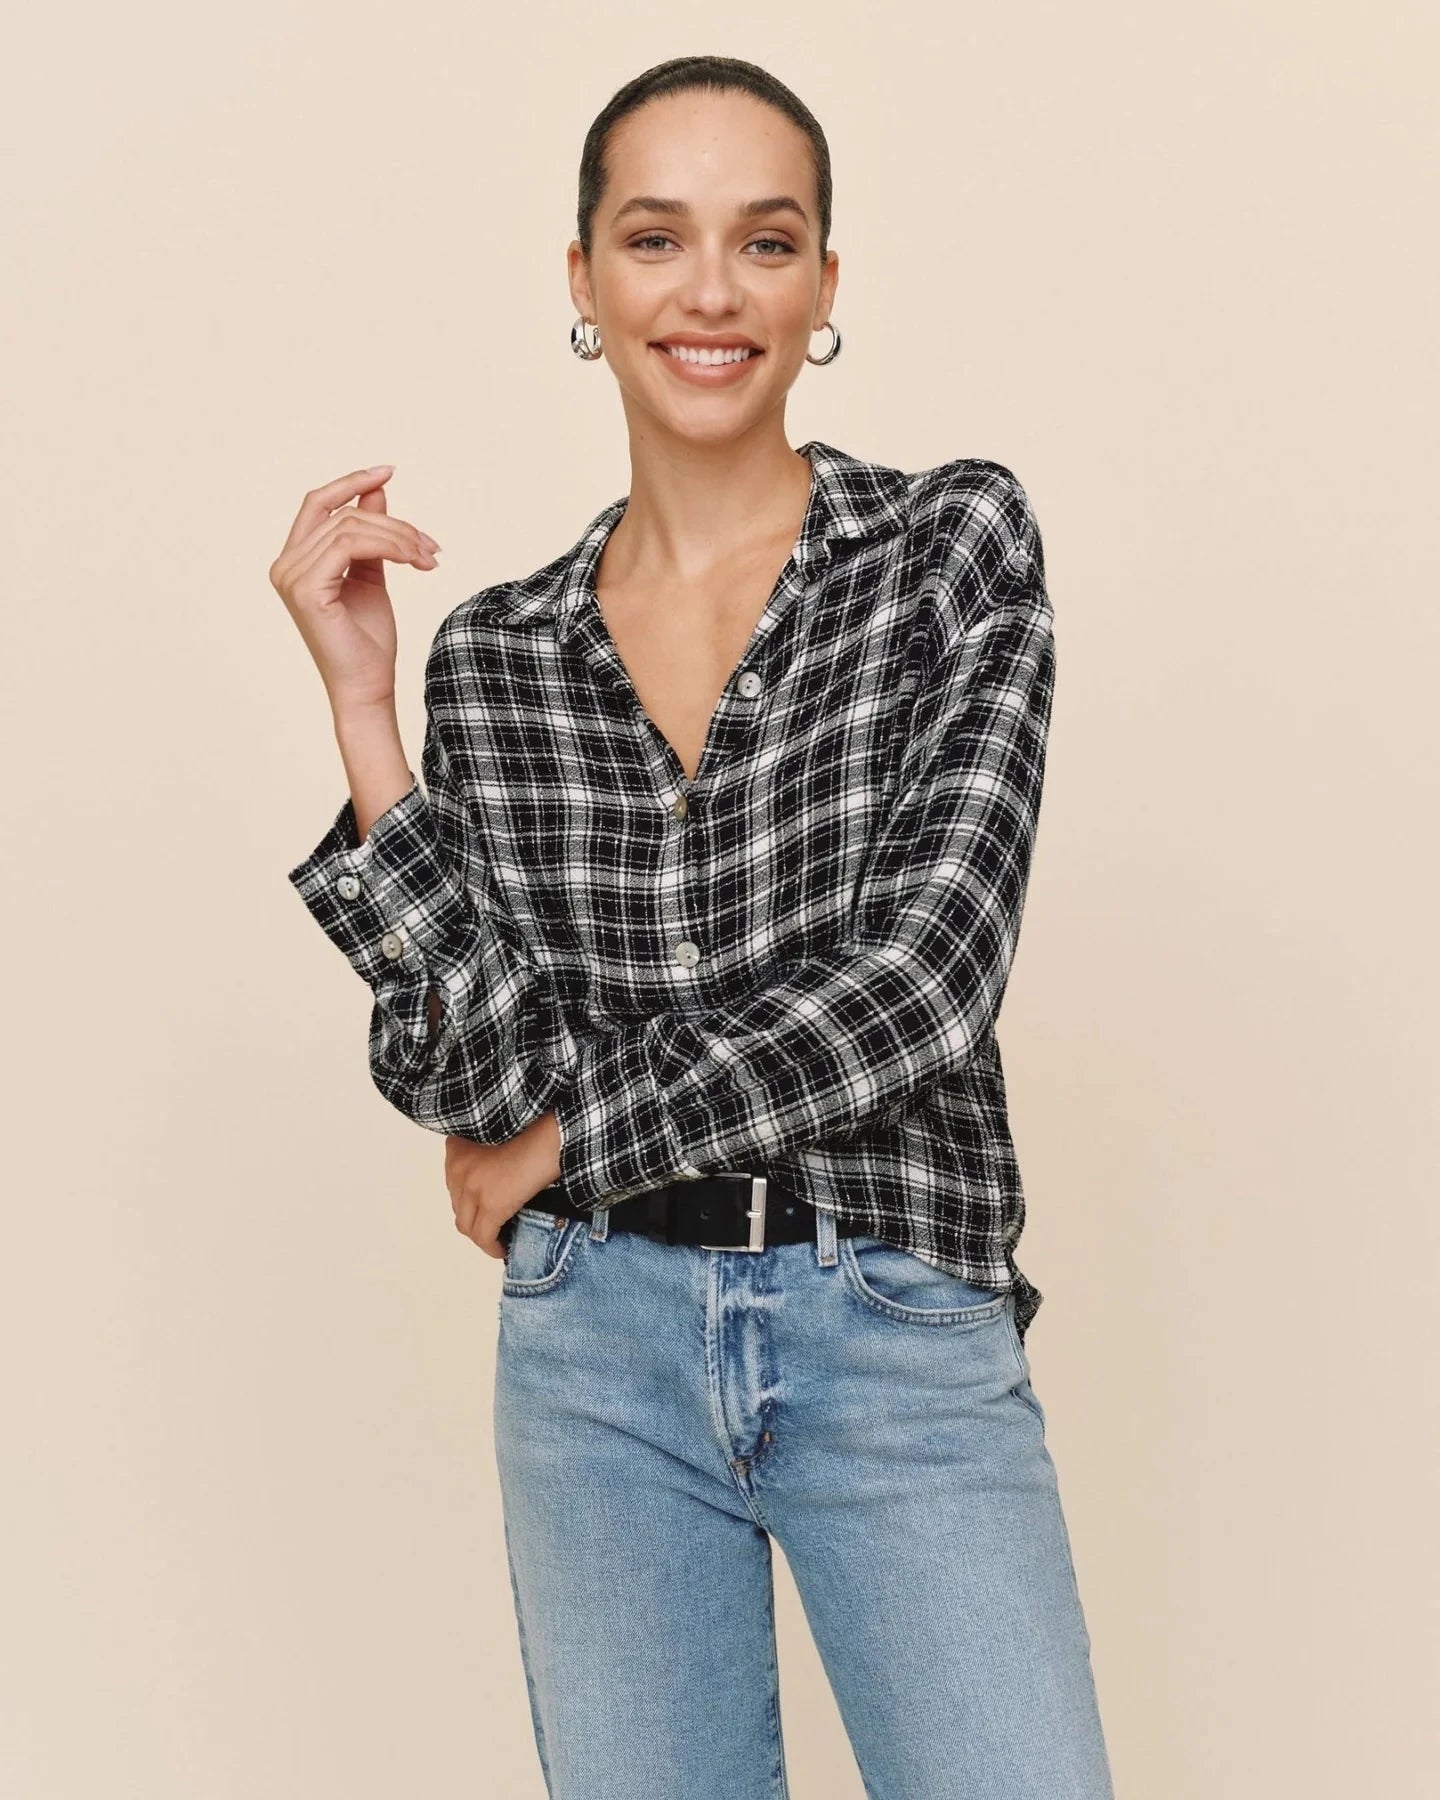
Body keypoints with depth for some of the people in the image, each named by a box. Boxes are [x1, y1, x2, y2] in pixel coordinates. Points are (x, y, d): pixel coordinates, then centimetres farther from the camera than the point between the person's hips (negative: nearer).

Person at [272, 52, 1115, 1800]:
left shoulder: (954, 541, -3)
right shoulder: (490, 652, 5)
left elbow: (923, 979, -13)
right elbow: (471, 1066, -5)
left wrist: (560, 1135, -6)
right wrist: (362, 706, -9)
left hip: (902, 1345, -2)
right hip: (600, 1349, 3)